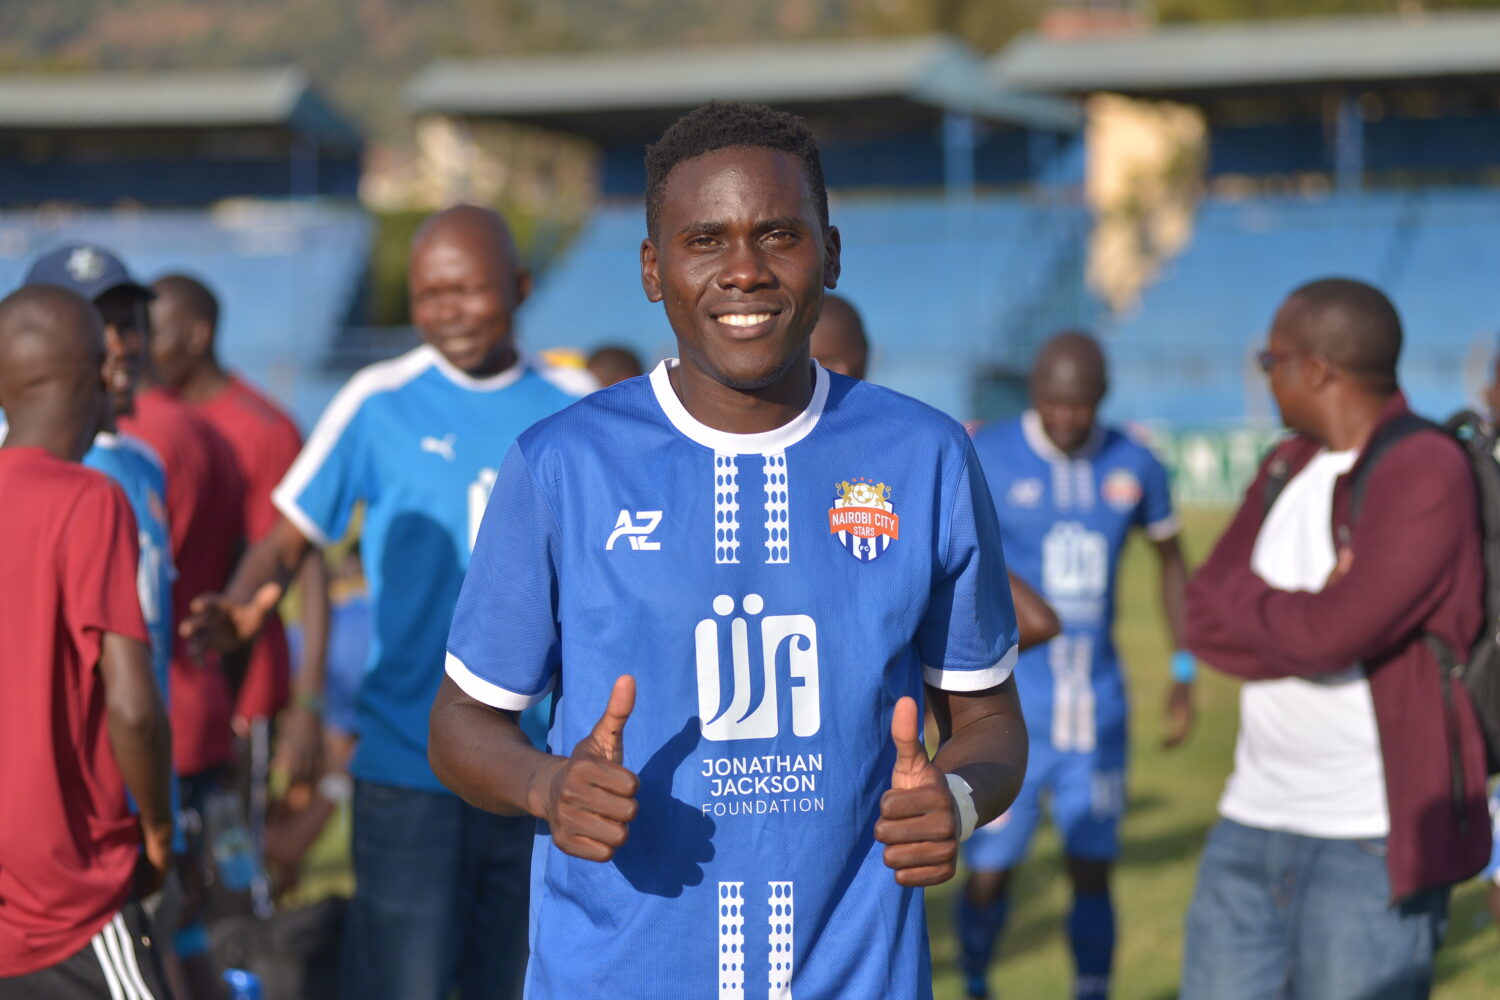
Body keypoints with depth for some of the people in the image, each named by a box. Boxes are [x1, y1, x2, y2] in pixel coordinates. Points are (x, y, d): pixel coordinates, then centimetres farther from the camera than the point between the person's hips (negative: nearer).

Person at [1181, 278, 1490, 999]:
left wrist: (1234, 600, -4)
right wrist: (1300, 614, -13)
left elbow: (1329, 634, -23)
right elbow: (1204, 623, 5)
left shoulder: (1425, 473, -14)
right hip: (1253, 820, 8)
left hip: (1372, 843, -7)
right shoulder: (1288, 467, 12)